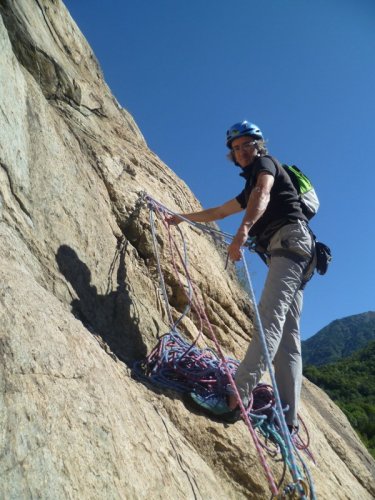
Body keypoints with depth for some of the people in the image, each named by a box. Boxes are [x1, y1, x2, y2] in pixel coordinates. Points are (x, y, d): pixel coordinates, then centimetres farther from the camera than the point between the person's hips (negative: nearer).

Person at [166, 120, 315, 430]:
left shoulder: (266, 162, 8)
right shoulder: (250, 187, 33)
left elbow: (263, 194, -16)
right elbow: (218, 212, 44)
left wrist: (243, 230, -35)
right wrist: (182, 218, 52)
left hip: (290, 239, -9)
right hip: (286, 251, 9)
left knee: (270, 317, -22)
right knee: (288, 334, -2)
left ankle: (239, 394, -31)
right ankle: (288, 415, -5)